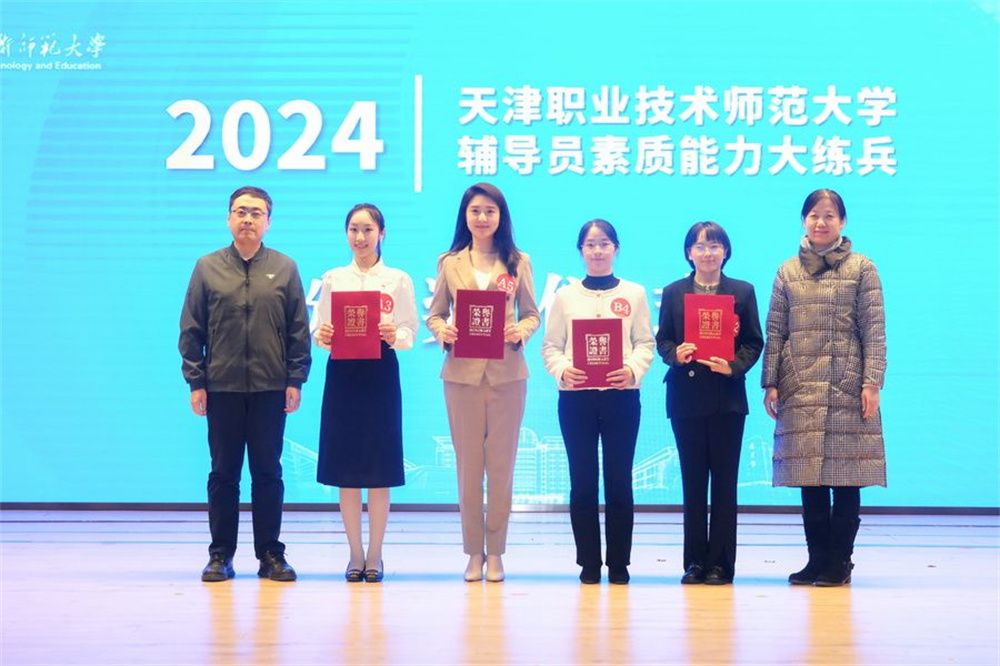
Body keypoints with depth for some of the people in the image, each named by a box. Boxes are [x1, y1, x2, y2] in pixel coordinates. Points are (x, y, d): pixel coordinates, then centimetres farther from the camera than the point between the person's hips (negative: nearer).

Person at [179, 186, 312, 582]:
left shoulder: (284, 269, 6)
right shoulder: (208, 268, 6)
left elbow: (299, 330, 5)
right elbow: (191, 330, 5)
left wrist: (295, 381, -1)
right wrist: (195, 382, -1)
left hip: (270, 389, 0)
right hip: (222, 388, 0)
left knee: (268, 473, 4)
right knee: (224, 473, 5)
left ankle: (270, 554, 11)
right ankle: (221, 554, 11)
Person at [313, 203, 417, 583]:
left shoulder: (398, 280, 5)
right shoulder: (333, 279, 10)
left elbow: (410, 332, 0)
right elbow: (321, 330, 7)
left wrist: (394, 335, -21)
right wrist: (321, 336, -15)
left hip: (381, 373, -2)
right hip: (342, 374, 2)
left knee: (379, 469, 0)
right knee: (346, 468, 2)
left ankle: (375, 555, 8)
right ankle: (355, 554, 11)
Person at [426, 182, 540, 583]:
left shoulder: (518, 262, 7)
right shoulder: (450, 263, 8)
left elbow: (532, 314, 7)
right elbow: (434, 314, 8)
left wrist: (522, 331, -14)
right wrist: (442, 331, -13)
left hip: (507, 373, 0)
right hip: (462, 372, 0)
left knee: (501, 465, 3)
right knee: (468, 465, 4)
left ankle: (495, 553, 11)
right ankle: (474, 553, 11)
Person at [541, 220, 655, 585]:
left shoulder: (634, 294, 9)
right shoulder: (565, 296, 10)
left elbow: (645, 343, 4)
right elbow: (551, 346, 5)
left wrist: (633, 369, -15)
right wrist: (561, 370, -14)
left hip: (621, 394, 0)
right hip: (575, 396, 1)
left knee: (619, 480, 0)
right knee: (582, 481, 2)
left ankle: (619, 562, 8)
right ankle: (588, 562, 8)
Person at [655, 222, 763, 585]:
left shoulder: (743, 292, 6)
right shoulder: (674, 292, 9)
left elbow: (754, 343, 4)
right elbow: (662, 339, 8)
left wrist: (734, 365, -14)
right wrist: (675, 354, -14)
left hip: (727, 397, -1)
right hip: (686, 396, 1)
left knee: (724, 480, 0)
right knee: (693, 480, 5)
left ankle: (720, 562, 4)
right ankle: (694, 561, 10)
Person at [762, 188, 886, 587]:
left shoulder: (862, 269, 5)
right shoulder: (788, 271, 13)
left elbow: (874, 331, 0)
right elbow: (774, 331, 10)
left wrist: (872, 383, -9)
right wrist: (770, 383, 2)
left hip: (847, 388, -2)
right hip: (800, 388, 2)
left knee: (845, 476, -3)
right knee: (808, 478, 2)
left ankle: (840, 562, 4)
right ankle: (817, 559, 10)